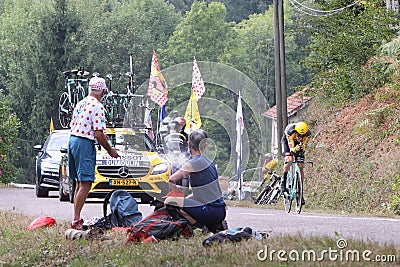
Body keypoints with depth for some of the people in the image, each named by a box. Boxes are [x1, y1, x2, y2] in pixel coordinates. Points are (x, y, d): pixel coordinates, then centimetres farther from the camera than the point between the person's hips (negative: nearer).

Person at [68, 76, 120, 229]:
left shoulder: (80, 104, 15)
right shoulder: (97, 106, -11)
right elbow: (98, 134, -16)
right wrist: (110, 150, -3)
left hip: (72, 140, 9)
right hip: (85, 144, -9)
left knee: (80, 183, 14)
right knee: (85, 184, -10)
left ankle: (77, 218, 14)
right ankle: (76, 220, -16)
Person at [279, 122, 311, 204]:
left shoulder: (308, 133, -31)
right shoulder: (290, 130, -40)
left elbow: (304, 145, -19)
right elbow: (291, 145, -38)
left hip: (298, 144, 2)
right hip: (287, 142, -2)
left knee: (301, 167, -9)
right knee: (289, 160, -29)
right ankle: (283, 180, -5)